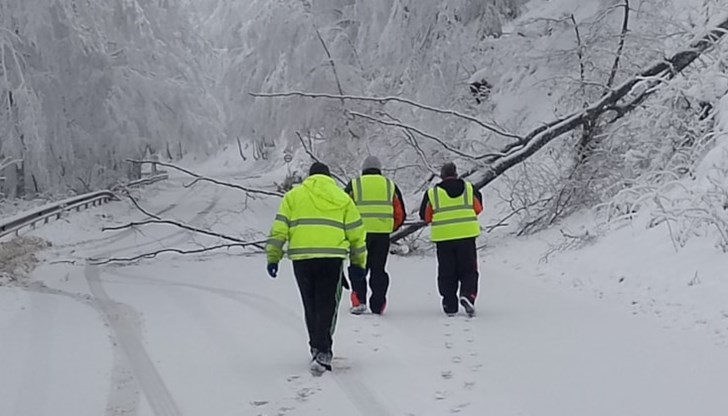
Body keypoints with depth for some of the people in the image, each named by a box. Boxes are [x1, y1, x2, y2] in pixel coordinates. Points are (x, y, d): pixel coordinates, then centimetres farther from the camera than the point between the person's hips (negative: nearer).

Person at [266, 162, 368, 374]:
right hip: (332, 258, -1)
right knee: (327, 306, -1)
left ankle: (317, 348, 25)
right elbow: (356, 232, 12)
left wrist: (273, 257, 9)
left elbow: (279, 229, 6)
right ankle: (322, 352, -14)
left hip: (301, 257, 1)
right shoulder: (342, 198, 13)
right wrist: (359, 261, 20)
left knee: (311, 306, 15)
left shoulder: (293, 196, 13)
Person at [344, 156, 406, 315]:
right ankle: (378, 305, 10)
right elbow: (400, 214, 13)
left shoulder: (354, 185, 7)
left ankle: (359, 301, -3)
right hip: (383, 234, 2)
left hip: (360, 233, -2)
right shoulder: (390, 185, 13)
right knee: (378, 269, 10)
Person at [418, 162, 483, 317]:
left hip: (443, 237, 0)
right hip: (466, 235, 0)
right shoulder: (469, 188, 4)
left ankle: (450, 306, 9)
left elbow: (425, 216, 8)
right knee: (468, 269, 10)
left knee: (447, 273, 9)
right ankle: (467, 294, -13)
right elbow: (478, 208, 16)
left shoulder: (432, 193, 1)